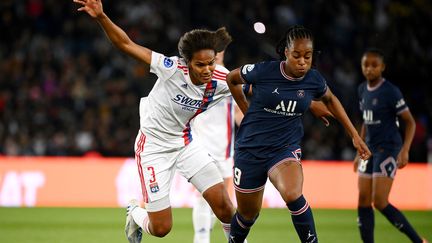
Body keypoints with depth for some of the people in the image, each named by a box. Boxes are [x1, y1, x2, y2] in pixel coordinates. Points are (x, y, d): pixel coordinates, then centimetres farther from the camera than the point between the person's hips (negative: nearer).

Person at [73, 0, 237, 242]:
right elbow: (127, 44, -26)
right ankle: (135, 213, 35)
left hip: (185, 142, 4)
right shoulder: (172, 68, -28)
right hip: (154, 147, -4)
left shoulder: (222, 80, -17)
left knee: (223, 204, -9)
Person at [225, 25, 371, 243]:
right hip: (250, 148, 0)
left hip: (285, 148, 0)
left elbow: (330, 100, 17)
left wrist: (354, 135, 17)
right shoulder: (263, 71, -15)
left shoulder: (314, 80, -7)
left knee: (293, 196, -31)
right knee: (247, 214, 11)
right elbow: (231, 79, 6)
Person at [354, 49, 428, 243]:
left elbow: (410, 122, -10)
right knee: (363, 203, 3)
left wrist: (405, 150, -21)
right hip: (370, 149, 8)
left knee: (380, 203, -14)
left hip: (388, 150, -8)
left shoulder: (390, 92, -13)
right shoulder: (362, 90, 10)